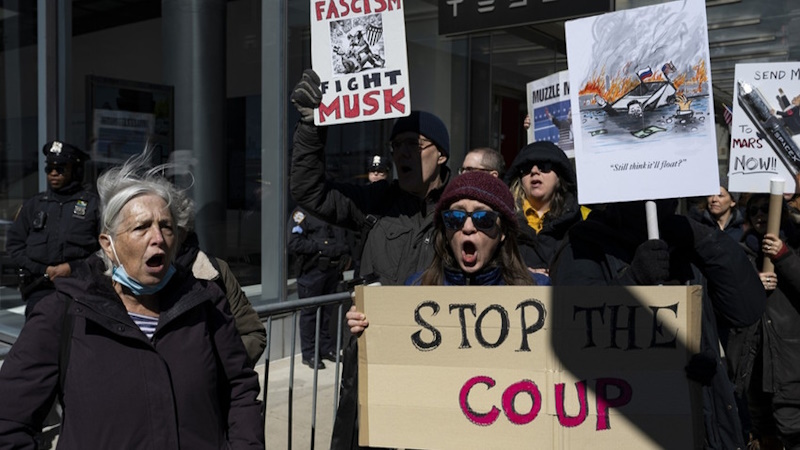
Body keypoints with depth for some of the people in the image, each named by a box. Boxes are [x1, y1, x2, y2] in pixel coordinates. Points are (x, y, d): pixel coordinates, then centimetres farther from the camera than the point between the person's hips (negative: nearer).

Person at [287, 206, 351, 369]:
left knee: (328, 312, 13)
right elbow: (293, 244, -16)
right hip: (313, 269, -6)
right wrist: (320, 246, -18)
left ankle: (326, 348, 25)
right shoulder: (302, 212, -7)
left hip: (333, 269, 6)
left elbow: (343, 238, 27)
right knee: (310, 312, 2)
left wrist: (346, 255, 10)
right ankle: (309, 354, 12)